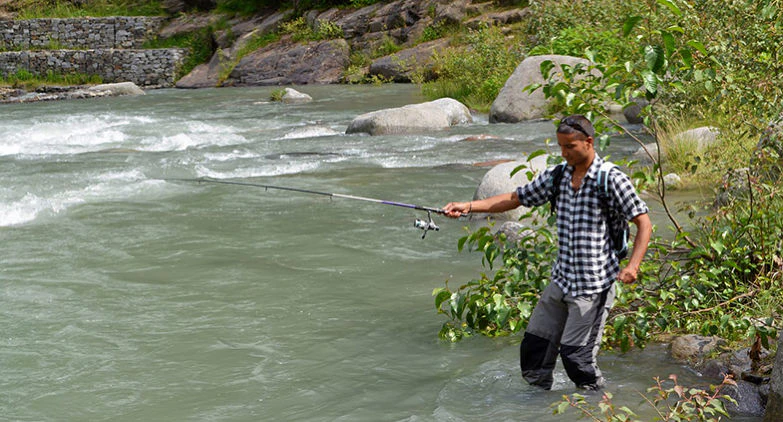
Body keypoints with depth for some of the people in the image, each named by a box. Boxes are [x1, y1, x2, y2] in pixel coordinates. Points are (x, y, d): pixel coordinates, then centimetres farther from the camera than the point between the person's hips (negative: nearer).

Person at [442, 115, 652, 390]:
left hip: (594, 284, -7)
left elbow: (644, 223, -8)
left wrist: (632, 266, -20)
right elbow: (515, 198, 13)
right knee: (534, 347, 8)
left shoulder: (611, 179, -11)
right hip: (561, 280, 7)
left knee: (575, 353, -7)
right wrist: (468, 207, 3)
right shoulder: (556, 177, 7)